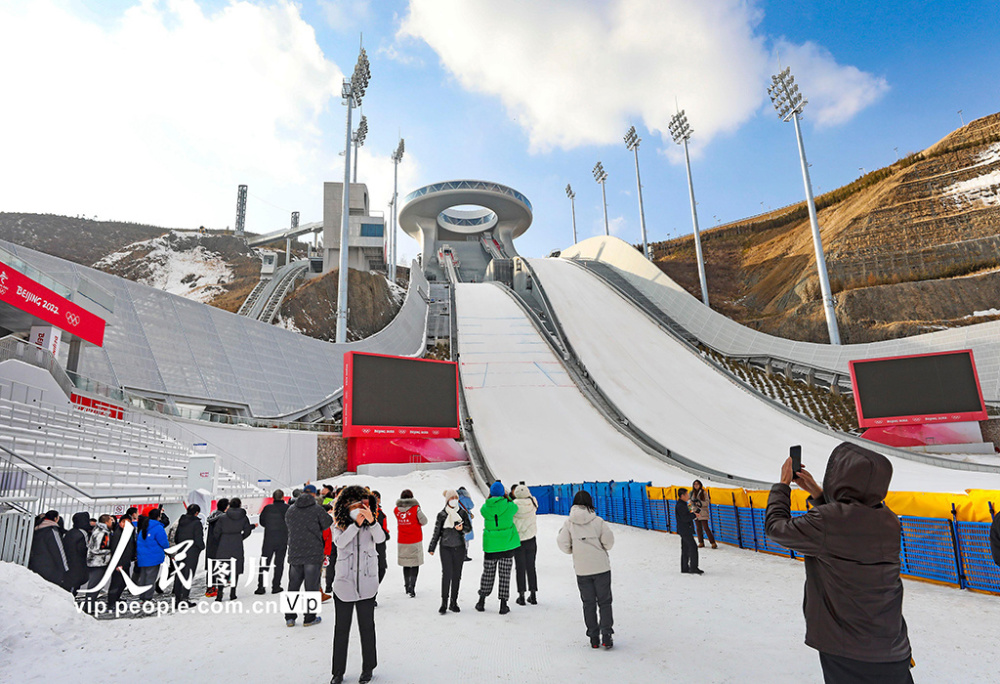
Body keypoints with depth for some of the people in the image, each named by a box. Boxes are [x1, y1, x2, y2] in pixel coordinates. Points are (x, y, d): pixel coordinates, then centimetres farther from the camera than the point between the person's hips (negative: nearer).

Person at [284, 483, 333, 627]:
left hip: (294, 554, 4)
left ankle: (289, 617, 18)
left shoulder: (290, 510, 4)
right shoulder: (317, 509, -9)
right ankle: (309, 618, 11)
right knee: (311, 586, 5)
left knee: (293, 585, 15)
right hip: (313, 553, -4)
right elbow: (329, 525, -3)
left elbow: (288, 525, 15)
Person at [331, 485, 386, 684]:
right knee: (341, 629, 9)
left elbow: (380, 538, -17)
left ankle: (368, 668, 27)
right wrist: (356, 524, -28)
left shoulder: (370, 525, 2)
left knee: (367, 628, 11)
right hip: (344, 585, 0)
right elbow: (340, 542, -18)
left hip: (366, 586, 0)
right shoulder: (339, 526, 1)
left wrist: (372, 521, -35)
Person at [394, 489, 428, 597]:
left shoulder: (396, 510, -1)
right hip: (415, 540, -4)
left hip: (402, 542, 4)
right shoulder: (416, 508, -11)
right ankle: (411, 588, -9)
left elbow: (400, 521, 6)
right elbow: (424, 521, -6)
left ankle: (407, 587, 26)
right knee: (415, 564, 2)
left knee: (406, 565, 17)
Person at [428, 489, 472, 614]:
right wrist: (432, 547, 7)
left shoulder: (463, 512, 5)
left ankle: (453, 602, 17)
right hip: (446, 547, -2)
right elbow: (436, 532, 7)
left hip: (459, 547, 2)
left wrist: (462, 527, -14)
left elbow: (469, 527, 8)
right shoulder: (442, 515, 2)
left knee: (456, 575, 6)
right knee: (447, 574, -10)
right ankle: (444, 603, -1)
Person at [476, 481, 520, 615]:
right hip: (507, 543, -1)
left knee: (488, 573, 15)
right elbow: (514, 508, 10)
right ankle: (503, 604, 9)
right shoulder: (509, 506, -11)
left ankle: (482, 601, 24)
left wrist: (490, 496, 12)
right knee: (505, 574, 6)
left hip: (490, 545, 2)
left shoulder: (485, 508, -8)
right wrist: (506, 496, 15)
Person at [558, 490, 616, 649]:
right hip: (602, 567, -1)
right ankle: (606, 634, 2)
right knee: (604, 601, 10)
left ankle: (593, 637, 14)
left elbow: (563, 544, -6)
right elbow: (609, 540, -11)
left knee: (588, 603, 12)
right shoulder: (597, 521, -9)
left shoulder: (568, 523, -5)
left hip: (582, 570, 1)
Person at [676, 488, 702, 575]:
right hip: (685, 531, -10)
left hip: (685, 531, 10)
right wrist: (694, 514, -15)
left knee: (685, 549, 12)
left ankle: (685, 568, 17)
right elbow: (685, 518, -23)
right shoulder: (680, 505, -18)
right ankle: (693, 568, -7)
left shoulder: (682, 504, 16)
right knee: (693, 547, -9)